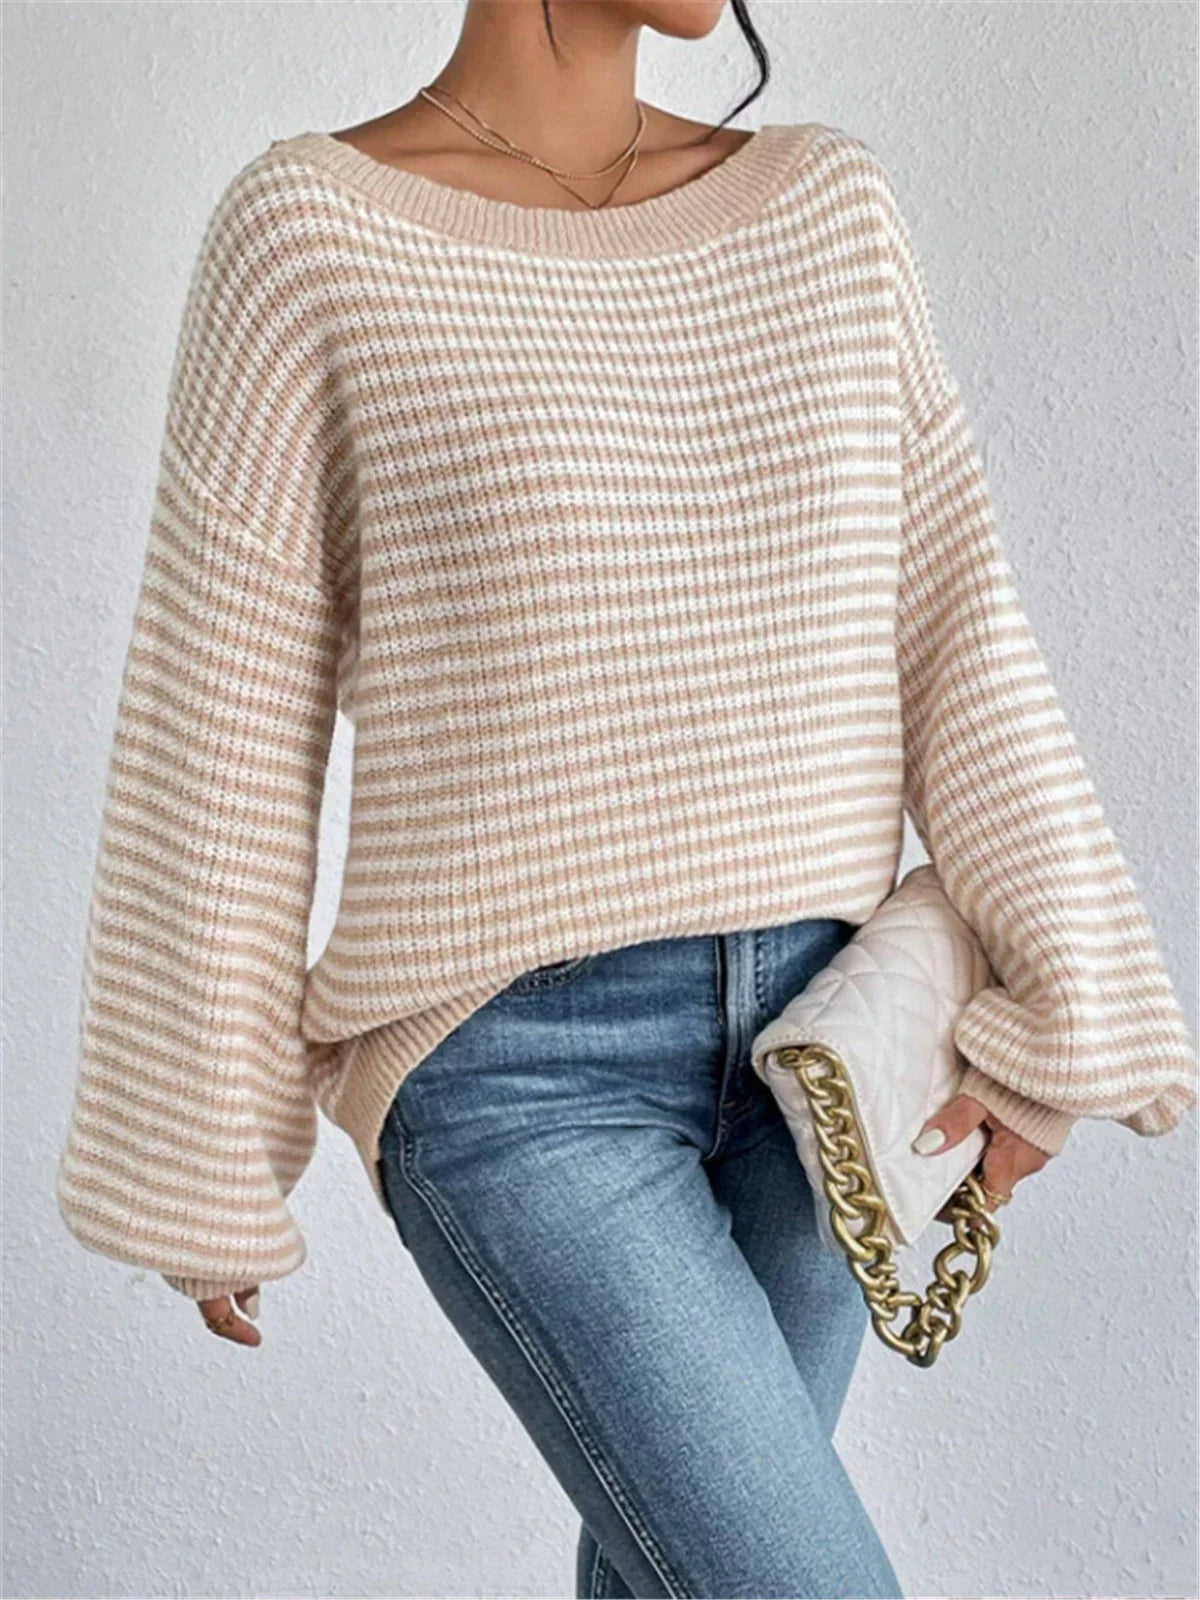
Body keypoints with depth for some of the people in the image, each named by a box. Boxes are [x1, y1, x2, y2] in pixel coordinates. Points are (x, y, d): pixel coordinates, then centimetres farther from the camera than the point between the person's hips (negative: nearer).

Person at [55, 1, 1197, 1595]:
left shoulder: (827, 208, 5)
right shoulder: (311, 236, -8)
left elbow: (946, 623, 3)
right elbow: (223, 735, -6)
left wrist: (1058, 1022, -4)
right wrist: (205, 1167, -1)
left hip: (803, 1048, 6)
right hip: (519, 1077, -5)